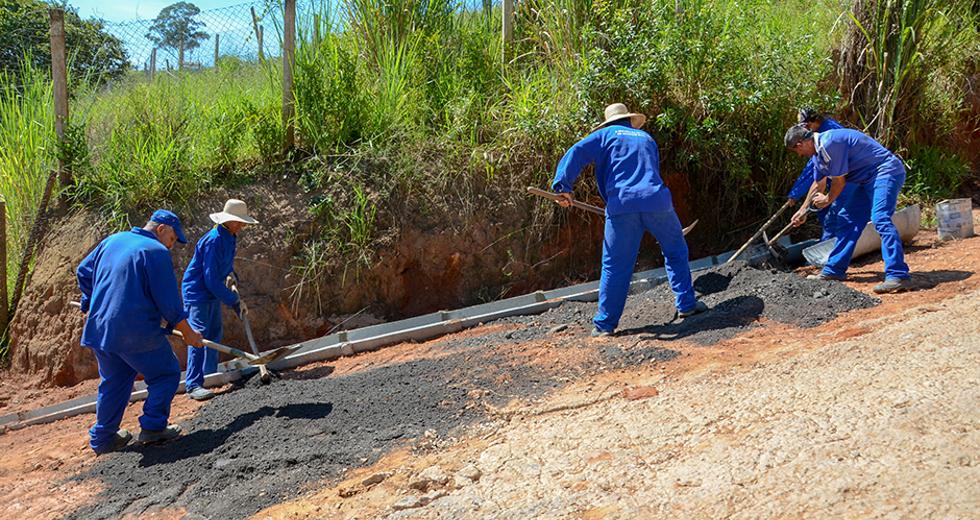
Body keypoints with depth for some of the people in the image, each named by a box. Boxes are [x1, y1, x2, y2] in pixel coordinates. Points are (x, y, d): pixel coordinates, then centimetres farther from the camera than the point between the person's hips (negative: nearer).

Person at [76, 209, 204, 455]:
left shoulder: (111, 241, 13)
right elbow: (168, 301, -10)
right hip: (137, 331, -8)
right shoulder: (156, 251, -10)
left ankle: (103, 438, 25)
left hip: (100, 329, 8)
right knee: (167, 373, 10)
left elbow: (83, 272, 21)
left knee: (112, 381, 19)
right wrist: (188, 333, 0)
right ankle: (153, 426, 8)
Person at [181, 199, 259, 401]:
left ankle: (210, 376, 30)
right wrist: (235, 301, -22)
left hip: (212, 293, 10)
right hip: (197, 292, -10)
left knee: (215, 333, 16)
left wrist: (232, 275, 7)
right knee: (199, 335, -14)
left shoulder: (230, 237, 5)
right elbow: (211, 280, -26)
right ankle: (194, 385, -14)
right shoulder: (214, 240, -24)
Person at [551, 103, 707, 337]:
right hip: (656, 201, 3)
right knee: (676, 252, 22)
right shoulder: (647, 138, 29)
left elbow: (577, 153, 0)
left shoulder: (607, 135, 16)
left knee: (615, 267, 1)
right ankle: (686, 304, 24)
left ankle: (605, 324, 5)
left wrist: (563, 185, -7)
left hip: (622, 206, -3)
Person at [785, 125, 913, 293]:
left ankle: (898, 276, -32)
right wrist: (803, 211, 35)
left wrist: (827, 200, 4)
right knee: (847, 219, 12)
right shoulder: (820, 149, 12)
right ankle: (834, 271, 19)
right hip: (869, 178, 11)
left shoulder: (829, 144, -22)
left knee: (880, 218, -25)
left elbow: (839, 182, -15)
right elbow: (818, 185, 26)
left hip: (886, 172, -11)